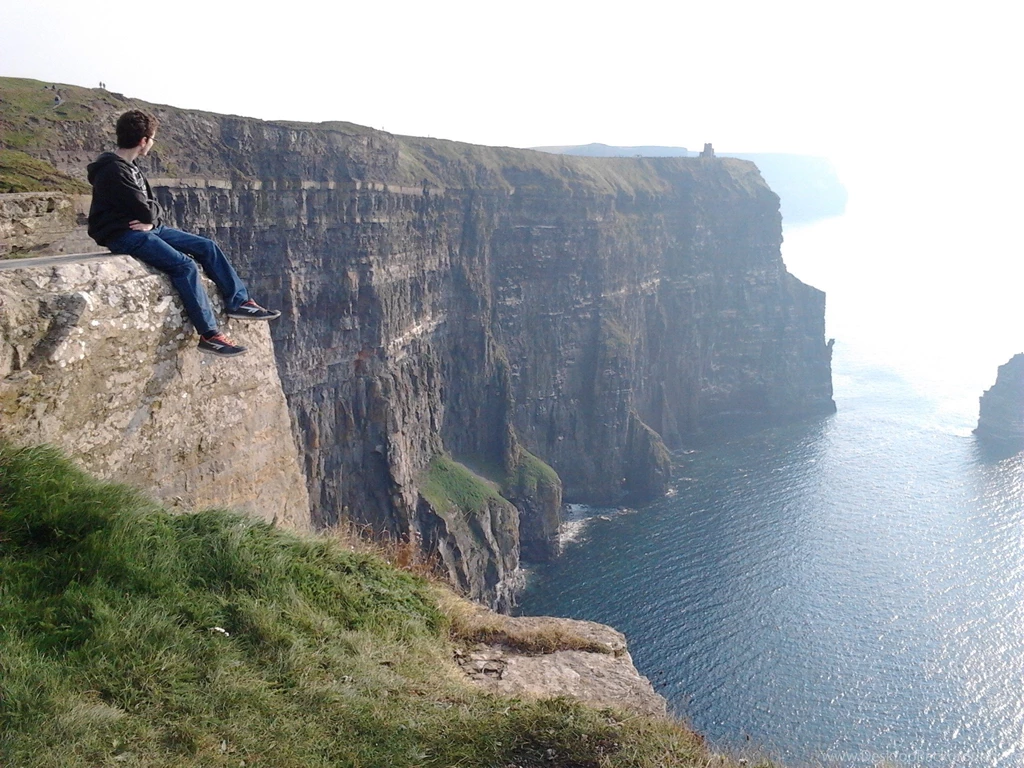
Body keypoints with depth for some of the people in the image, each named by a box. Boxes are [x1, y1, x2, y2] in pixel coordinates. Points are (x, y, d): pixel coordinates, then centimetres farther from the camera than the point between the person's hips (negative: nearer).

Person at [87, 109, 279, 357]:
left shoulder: (128, 167, 15)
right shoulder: (113, 171, -17)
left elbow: (151, 206, 12)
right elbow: (144, 210, -20)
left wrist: (151, 220, -7)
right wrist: (151, 217, 1)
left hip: (148, 228, 10)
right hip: (124, 235, -10)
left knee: (207, 247, 3)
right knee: (184, 265, -25)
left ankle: (238, 302, 6)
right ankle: (209, 335, -26)